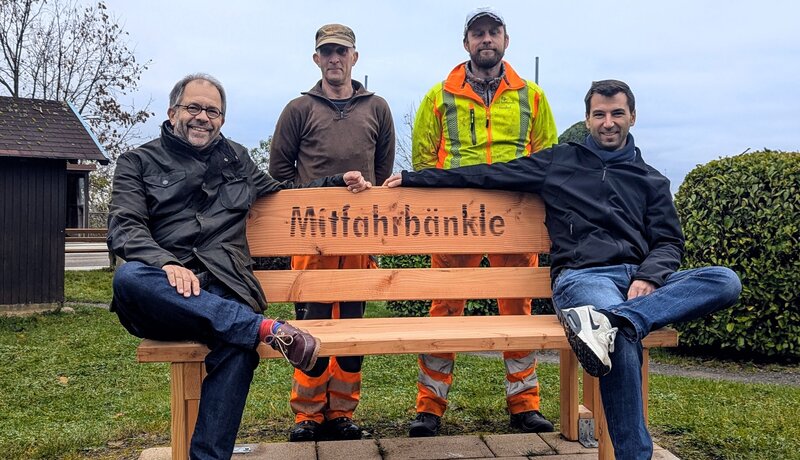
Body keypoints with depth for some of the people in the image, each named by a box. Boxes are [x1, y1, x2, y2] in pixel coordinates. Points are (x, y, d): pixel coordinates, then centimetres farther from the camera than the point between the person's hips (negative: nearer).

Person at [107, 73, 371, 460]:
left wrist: (336, 182, 29)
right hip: (167, 295, -1)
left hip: (224, 289, 1)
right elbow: (124, 228, 0)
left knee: (238, 346, -35)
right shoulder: (138, 162, 16)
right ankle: (266, 328, -38)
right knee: (128, 277, -38)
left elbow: (284, 195, 42)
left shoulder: (236, 159, 27)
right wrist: (167, 263, -20)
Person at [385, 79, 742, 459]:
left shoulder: (651, 181, 23)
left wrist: (647, 277, -8)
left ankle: (608, 321, -43)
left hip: (640, 278, 4)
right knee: (624, 339, -37)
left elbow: (669, 242, 16)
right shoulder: (559, 162, 19)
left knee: (725, 281, -26)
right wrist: (413, 178, 15)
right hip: (582, 276, -3)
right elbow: (490, 174, 18)